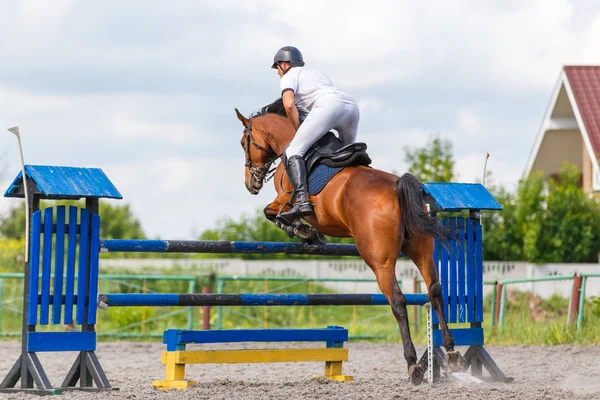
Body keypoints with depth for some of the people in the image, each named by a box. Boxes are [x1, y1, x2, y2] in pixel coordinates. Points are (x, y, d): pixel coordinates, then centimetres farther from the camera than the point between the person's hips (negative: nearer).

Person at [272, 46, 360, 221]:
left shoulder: (289, 77, 16)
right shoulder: (317, 73, 39)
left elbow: (289, 104, -2)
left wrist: (299, 131, 9)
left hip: (329, 106, -8)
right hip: (352, 107, 8)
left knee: (294, 151, -10)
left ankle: (302, 200, -28)